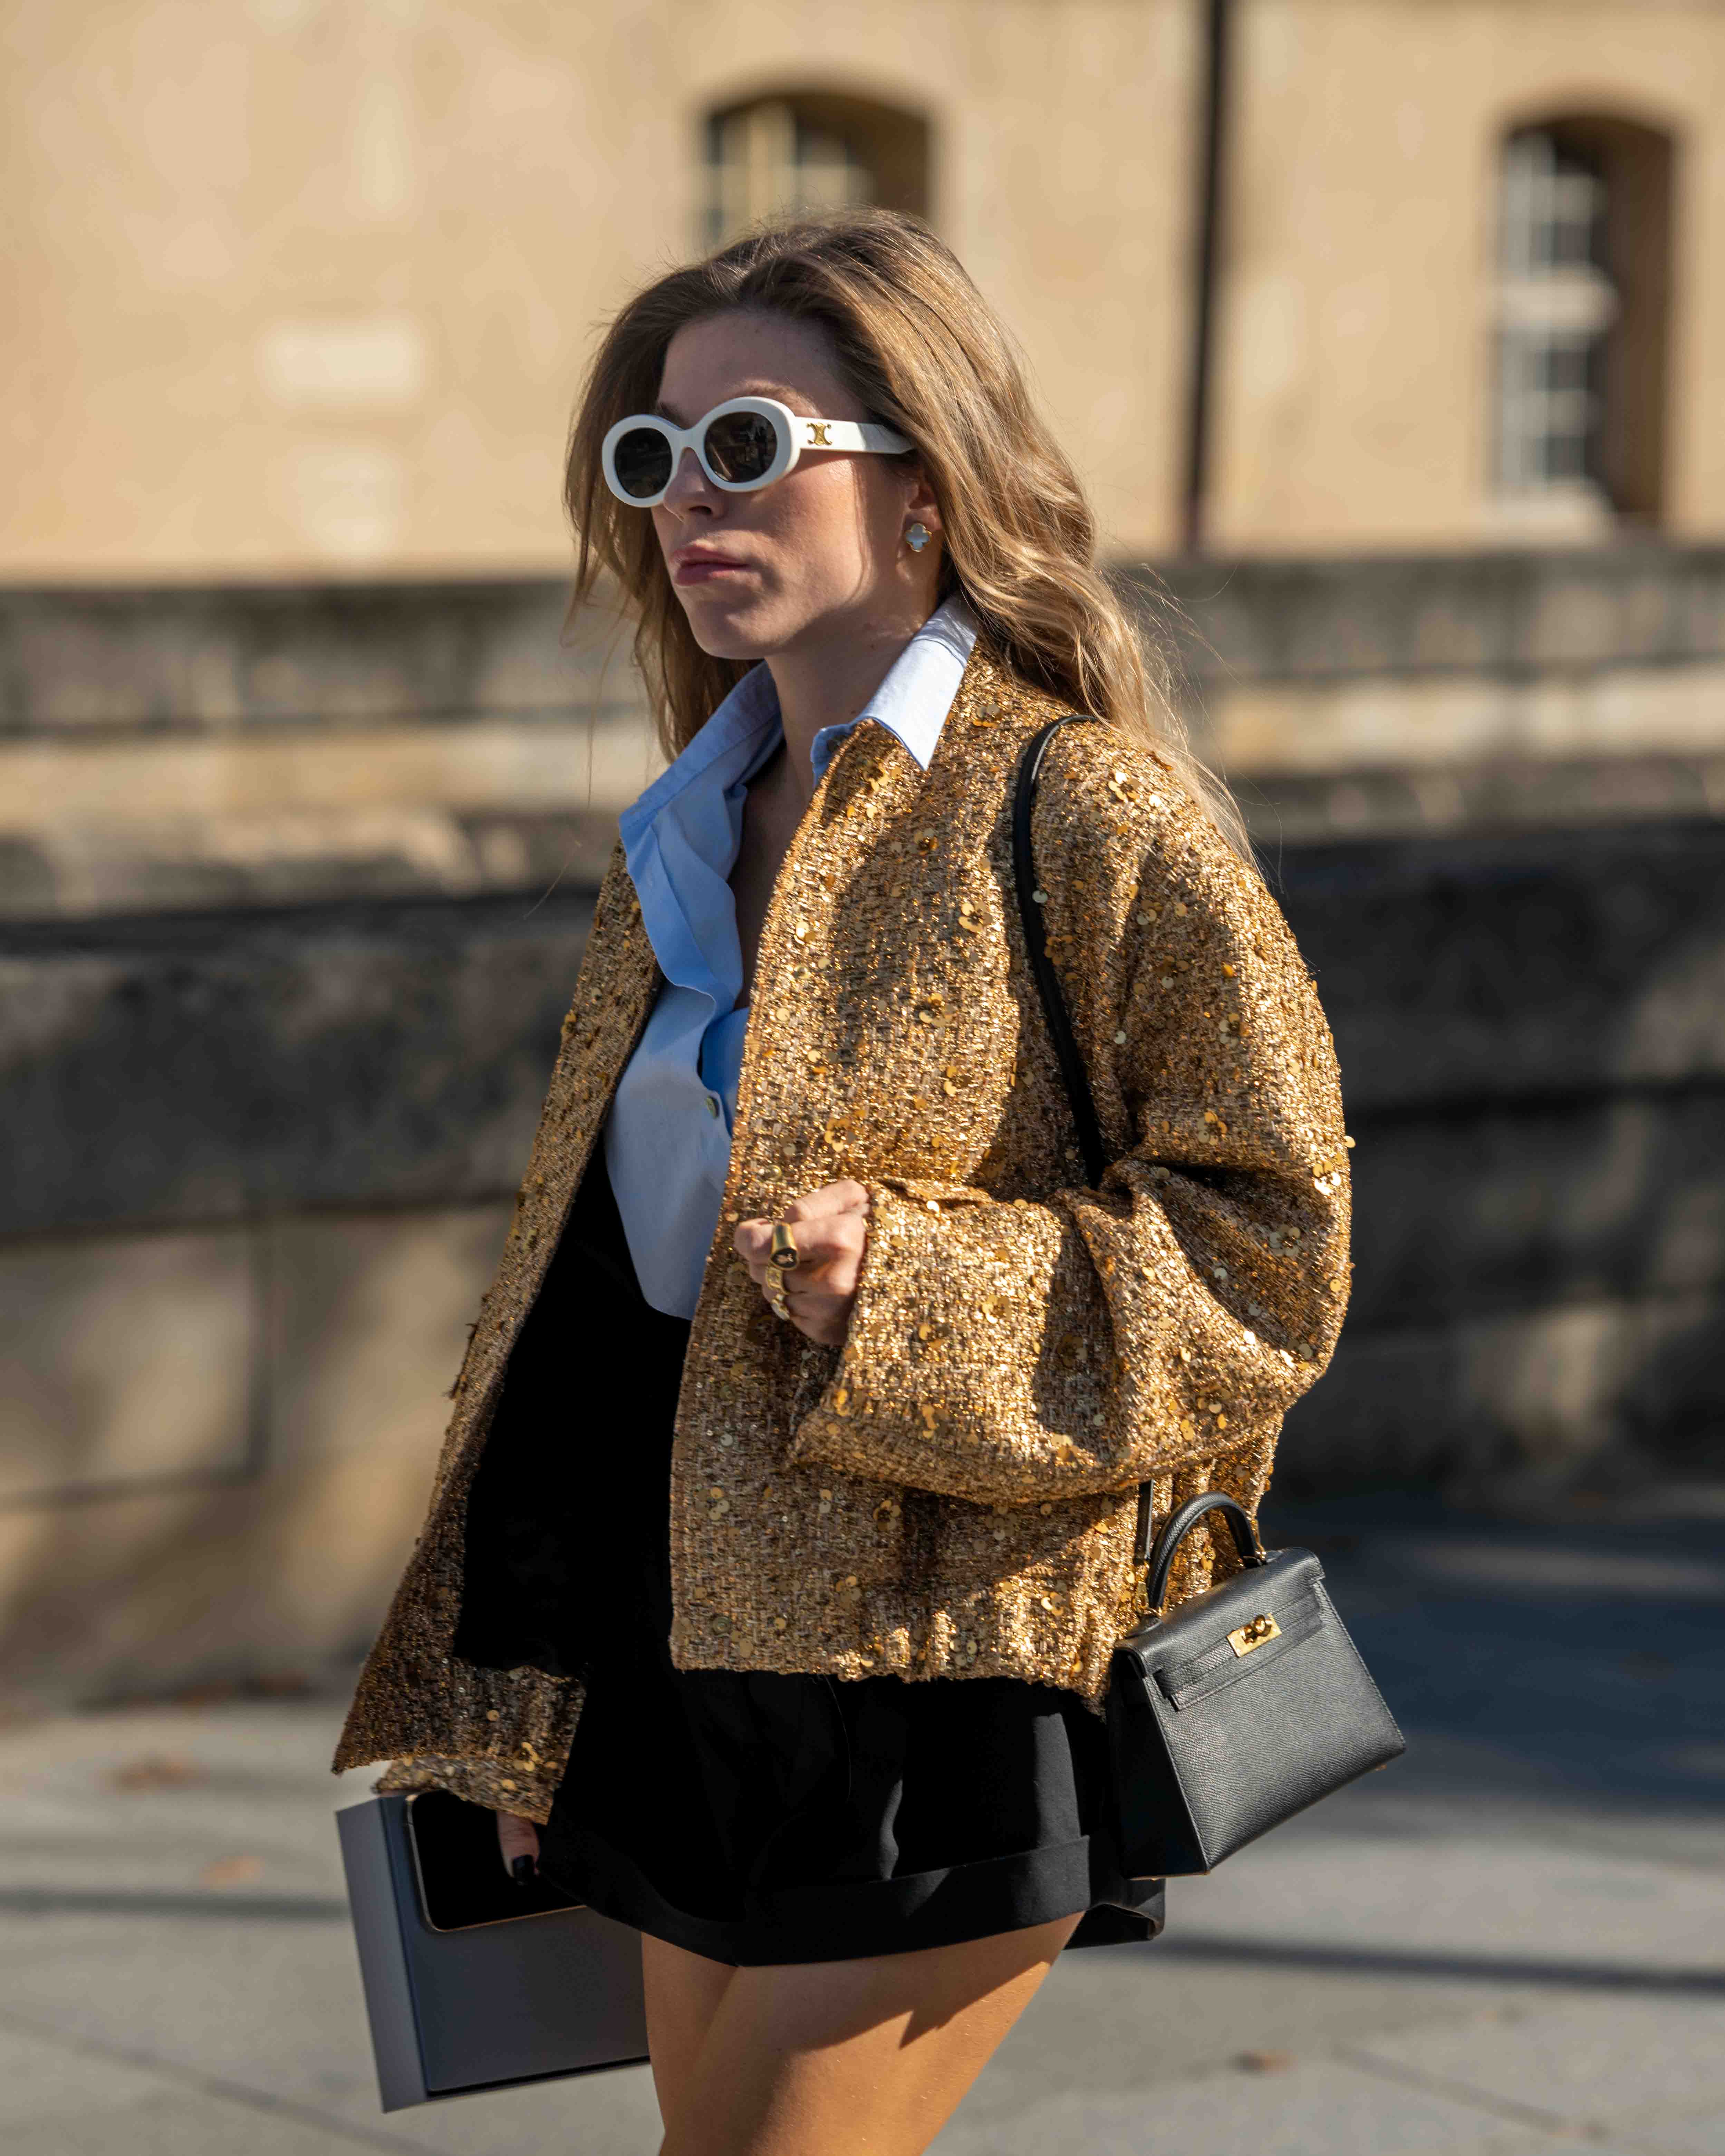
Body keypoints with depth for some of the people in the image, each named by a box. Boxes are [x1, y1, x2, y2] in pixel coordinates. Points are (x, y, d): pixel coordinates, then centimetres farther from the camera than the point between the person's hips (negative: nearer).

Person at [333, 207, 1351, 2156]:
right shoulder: (693, 836, 14)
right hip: (697, 1666, 8)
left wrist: (900, 1287, -23)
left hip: (944, 1676, -7)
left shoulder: (1090, 812, -9)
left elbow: (1270, 1260, -11)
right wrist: (525, 1696, 18)